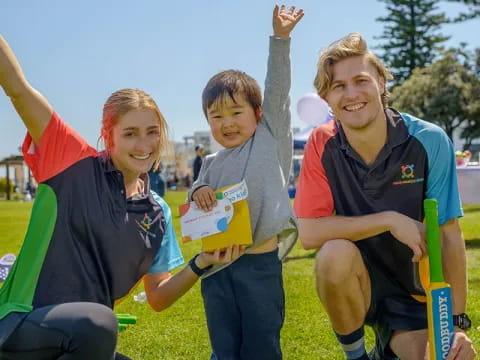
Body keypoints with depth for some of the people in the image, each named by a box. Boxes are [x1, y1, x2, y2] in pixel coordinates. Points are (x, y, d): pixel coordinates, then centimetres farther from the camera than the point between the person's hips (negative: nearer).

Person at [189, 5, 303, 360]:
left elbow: (278, 90, -6)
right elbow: (199, 203, 21)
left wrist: (280, 38, -12)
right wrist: (198, 191, -3)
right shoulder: (212, 164, 13)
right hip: (217, 267, 4)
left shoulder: (272, 139, 2)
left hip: (260, 264, -4)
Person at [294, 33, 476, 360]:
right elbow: (310, 233, -18)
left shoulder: (429, 141, -15)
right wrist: (391, 220, -24)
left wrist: (458, 321, -14)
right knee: (337, 253, -32)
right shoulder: (322, 145, -13)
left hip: (415, 293, 1)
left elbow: (449, 235, -11)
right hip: (355, 283, -1)